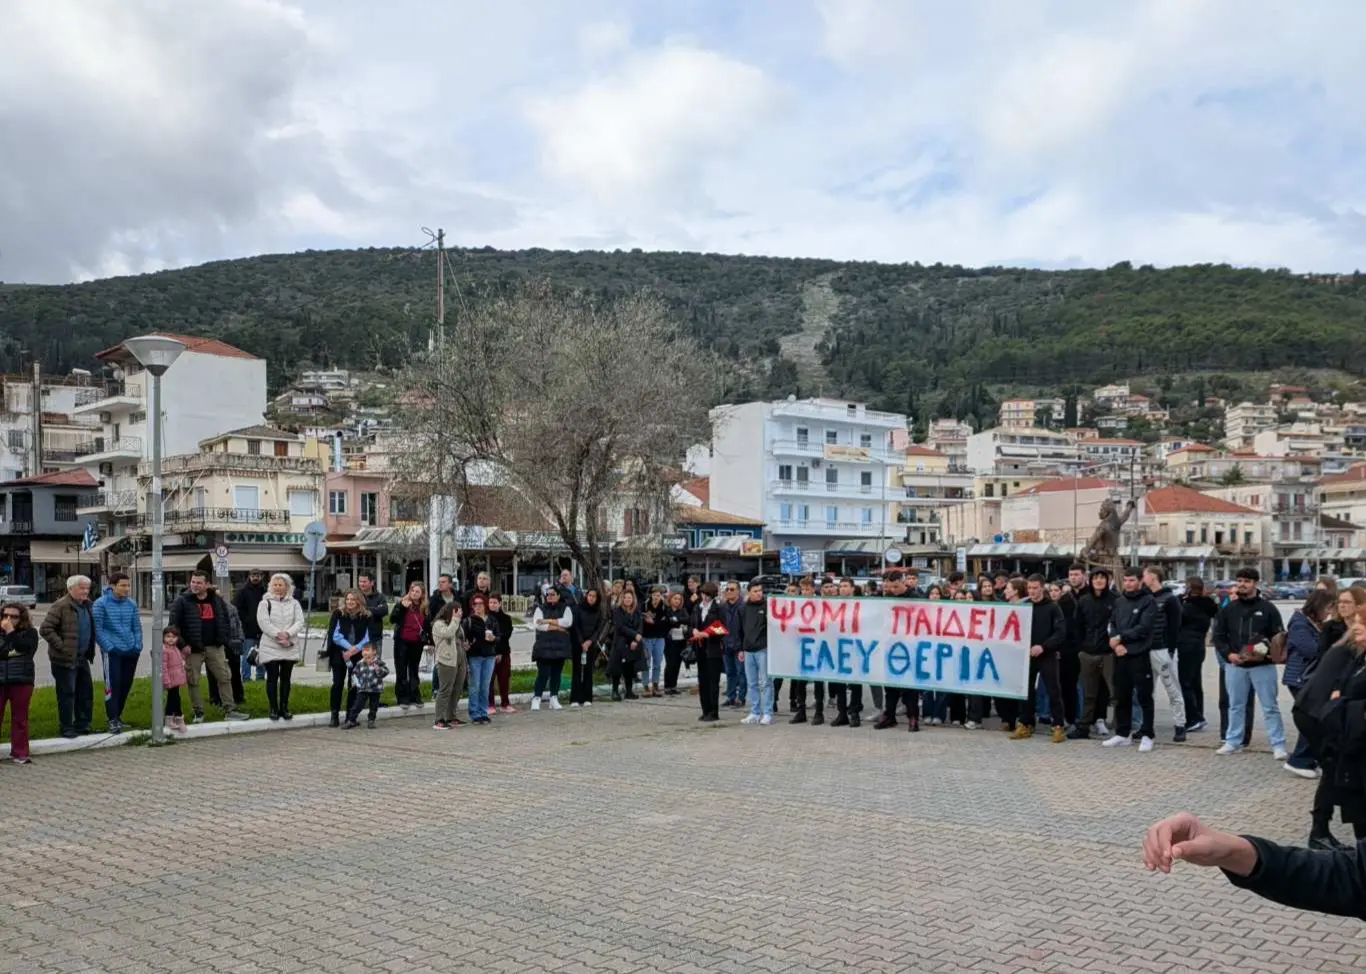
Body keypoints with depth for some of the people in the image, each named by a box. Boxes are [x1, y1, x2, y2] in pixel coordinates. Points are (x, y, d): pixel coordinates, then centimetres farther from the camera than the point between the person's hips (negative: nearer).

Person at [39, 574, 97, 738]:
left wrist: (90, 651, 14)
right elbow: (45, 629, -18)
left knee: (86, 692, 12)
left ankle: (82, 724, 24)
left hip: (82, 658, 8)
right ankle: (66, 728, 8)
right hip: (65, 659, -8)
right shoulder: (61, 606, -14)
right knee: (66, 694, -1)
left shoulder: (87, 605, 10)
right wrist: (61, 646, -20)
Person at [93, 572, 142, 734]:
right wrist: (109, 647, -15)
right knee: (113, 685, -8)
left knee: (126, 684, 11)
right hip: (113, 652, -5)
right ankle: (113, 720, -2)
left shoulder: (132, 604, 9)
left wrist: (138, 645, 1)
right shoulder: (101, 604, -6)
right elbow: (97, 629, -9)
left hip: (131, 651, 5)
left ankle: (118, 714, 26)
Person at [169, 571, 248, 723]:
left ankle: (229, 710, 8)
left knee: (225, 677, 2)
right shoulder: (182, 601, -5)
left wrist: (223, 640, 3)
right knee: (193, 681, 3)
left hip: (215, 647, 3)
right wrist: (182, 644, -13)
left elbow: (225, 621, 13)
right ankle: (198, 713, 14)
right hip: (193, 648, -3)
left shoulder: (217, 600, 7)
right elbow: (174, 624, -8)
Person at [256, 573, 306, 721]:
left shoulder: (294, 603, 8)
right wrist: (278, 635, -20)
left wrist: (287, 634, -18)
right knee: (272, 678, 1)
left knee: (286, 678, 9)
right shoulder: (265, 603, -1)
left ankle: (284, 708, 16)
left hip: (290, 647, 3)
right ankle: (274, 709, 8)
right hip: (270, 647, -3)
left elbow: (300, 622, -2)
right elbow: (264, 623, -12)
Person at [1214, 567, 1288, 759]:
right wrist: (1228, 654, -8)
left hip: (1262, 665, -3)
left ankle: (1278, 745, 5)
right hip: (1234, 666, 3)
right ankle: (1233, 742, 20)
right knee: (1236, 706, 12)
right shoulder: (1228, 609, 6)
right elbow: (1218, 635, 7)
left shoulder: (1268, 608, -1)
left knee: (1270, 707, 0)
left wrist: (1266, 653, -17)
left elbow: (1279, 637, -2)